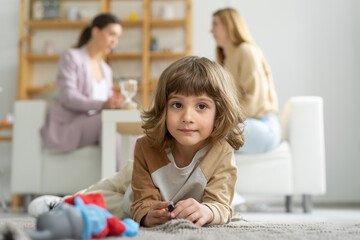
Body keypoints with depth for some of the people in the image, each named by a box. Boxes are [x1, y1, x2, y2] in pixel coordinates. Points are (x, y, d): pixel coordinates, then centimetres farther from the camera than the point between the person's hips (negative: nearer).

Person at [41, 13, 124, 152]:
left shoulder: (106, 70, 21)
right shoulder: (71, 57, -1)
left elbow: (107, 105, 15)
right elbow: (69, 97, -14)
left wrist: (115, 103, -10)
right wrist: (102, 104, -30)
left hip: (93, 127, 6)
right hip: (67, 126, -6)